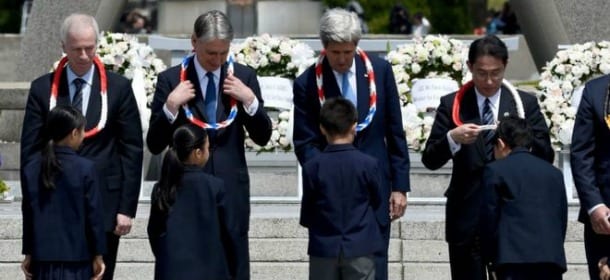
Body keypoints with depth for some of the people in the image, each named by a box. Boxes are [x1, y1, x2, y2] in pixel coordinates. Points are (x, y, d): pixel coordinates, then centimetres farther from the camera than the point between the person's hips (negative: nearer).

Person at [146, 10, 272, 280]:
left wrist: (250, 100, -9)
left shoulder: (243, 76, 6)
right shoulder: (171, 80, 0)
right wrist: (171, 105, -16)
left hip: (231, 190, 1)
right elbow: (155, 144, -1)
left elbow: (263, 137, 6)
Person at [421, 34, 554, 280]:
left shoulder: (525, 104, 8)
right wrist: (452, 138, -18)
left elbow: (546, 157, 4)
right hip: (466, 216, 0)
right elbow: (430, 160, 2)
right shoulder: (452, 105, 7)